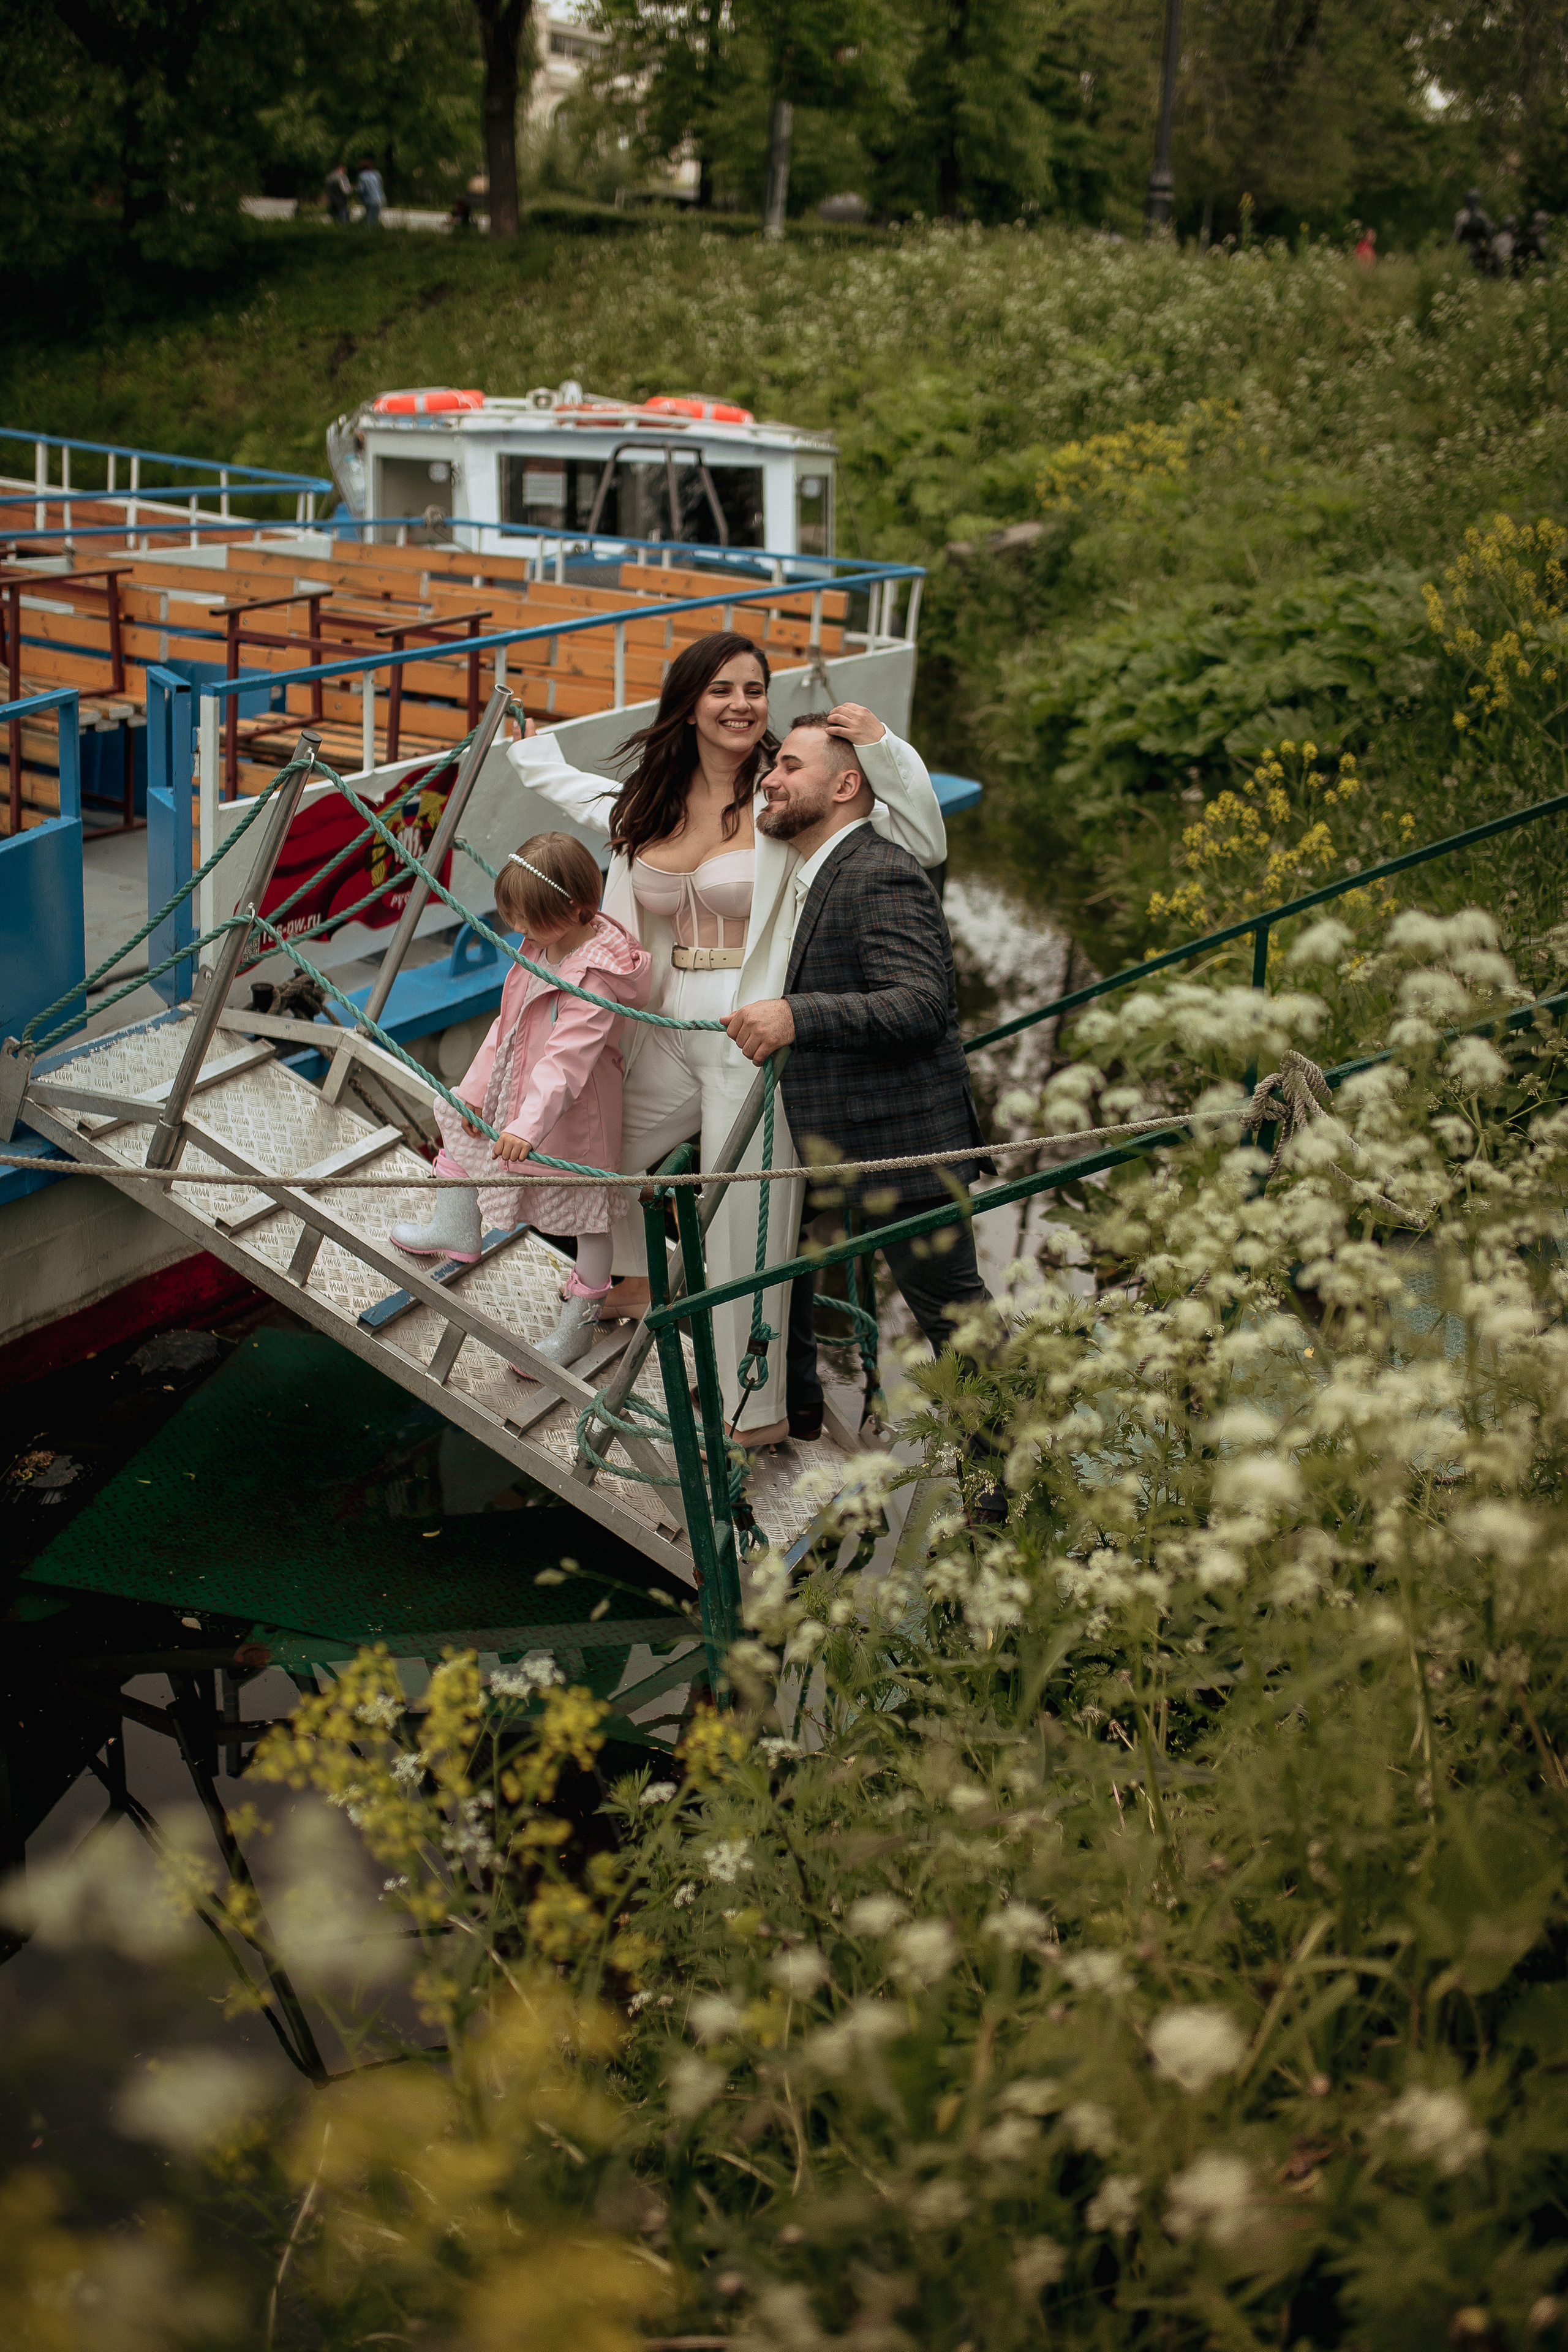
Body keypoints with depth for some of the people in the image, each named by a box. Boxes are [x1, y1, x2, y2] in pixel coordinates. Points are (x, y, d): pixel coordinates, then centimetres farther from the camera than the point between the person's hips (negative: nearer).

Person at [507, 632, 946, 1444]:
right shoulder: (654, 803, 7)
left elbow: (924, 843, -15)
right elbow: (600, 805, 33)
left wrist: (883, 749, -25)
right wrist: (538, 758, 46)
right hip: (671, 1035, 7)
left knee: (745, 1227, -2)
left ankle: (759, 1411, 13)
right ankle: (632, 1275, 55)